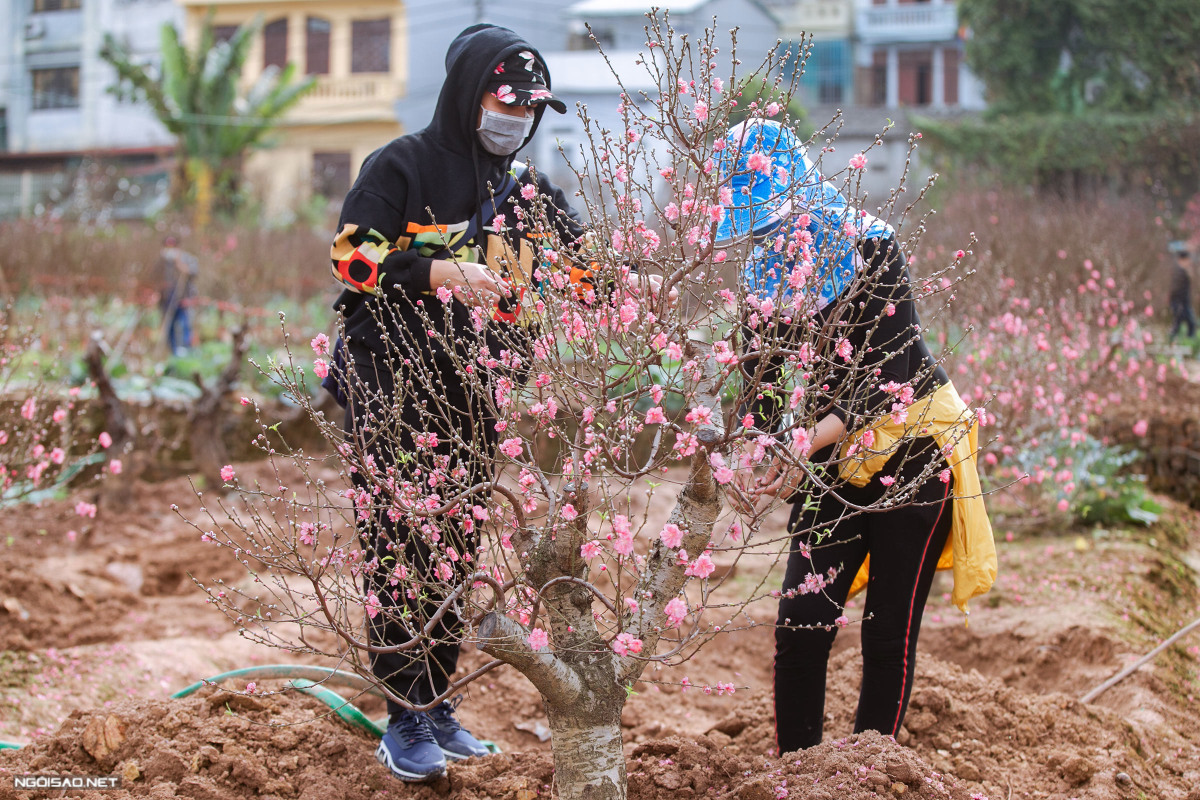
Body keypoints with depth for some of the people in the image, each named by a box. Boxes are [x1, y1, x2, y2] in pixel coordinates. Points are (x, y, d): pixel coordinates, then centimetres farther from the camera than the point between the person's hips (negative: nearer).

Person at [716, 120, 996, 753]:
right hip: (838, 456, 5)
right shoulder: (764, 267, 3)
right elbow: (761, 374, 6)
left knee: (889, 633, -1)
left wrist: (810, 440, -27)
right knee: (799, 625, -1)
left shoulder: (868, 246, -15)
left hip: (912, 447, -5)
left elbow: (896, 372, -19)